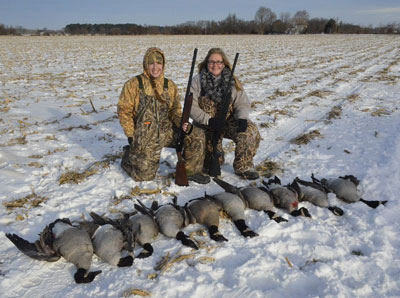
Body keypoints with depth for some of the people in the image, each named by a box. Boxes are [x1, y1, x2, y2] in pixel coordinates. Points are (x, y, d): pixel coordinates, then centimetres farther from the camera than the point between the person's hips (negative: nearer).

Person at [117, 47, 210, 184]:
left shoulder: (169, 85, 5)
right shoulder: (134, 84, -7)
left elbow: (175, 110, 9)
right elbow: (123, 111, -5)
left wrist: (182, 122, -13)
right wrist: (131, 135, -10)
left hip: (168, 130, 4)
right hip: (145, 136, -4)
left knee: (198, 136, -11)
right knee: (145, 175, -2)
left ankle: (190, 171, 4)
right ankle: (128, 155, 28)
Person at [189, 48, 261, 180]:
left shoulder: (232, 81, 3)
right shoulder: (198, 80, -5)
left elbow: (243, 103, 2)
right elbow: (192, 106, -11)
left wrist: (242, 118, -20)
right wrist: (208, 120, -22)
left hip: (228, 122, 2)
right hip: (206, 125, -1)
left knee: (250, 131, -25)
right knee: (213, 159, -7)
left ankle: (244, 167, -9)